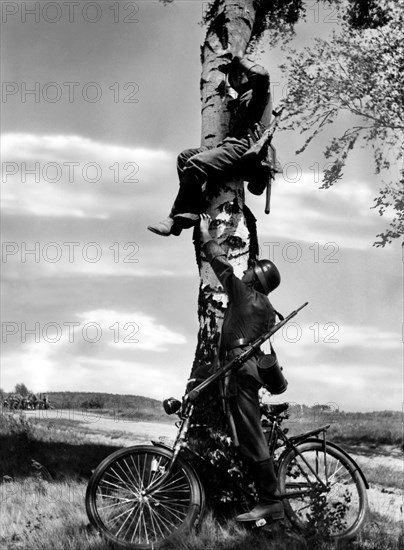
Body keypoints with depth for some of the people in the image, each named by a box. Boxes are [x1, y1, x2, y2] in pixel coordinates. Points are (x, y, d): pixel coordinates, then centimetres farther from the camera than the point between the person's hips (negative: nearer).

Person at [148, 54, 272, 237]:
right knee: (184, 157, -2)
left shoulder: (257, 92, 6)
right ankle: (192, 208, -18)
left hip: (242, 147, -9)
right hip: (229, 145, 9)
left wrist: (239, 60, 3)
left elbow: (262, 75, -14)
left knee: (196, 164, -26)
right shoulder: (237, 101, 32)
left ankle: (174, 219, -25)